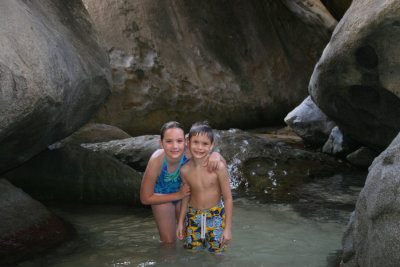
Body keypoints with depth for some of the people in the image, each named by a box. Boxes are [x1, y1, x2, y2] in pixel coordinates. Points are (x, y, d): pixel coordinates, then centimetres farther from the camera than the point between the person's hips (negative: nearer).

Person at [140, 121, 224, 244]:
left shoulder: (189, 153, -36)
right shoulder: (156, 161, -39)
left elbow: (222, 164, -20)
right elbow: (146, 198, -26)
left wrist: (216, 155, -44)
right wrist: (178, 195, -27)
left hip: (184, 191, 2)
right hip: (162, 196, -2)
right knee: (168, 241, 7)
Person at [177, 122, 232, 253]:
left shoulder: (218, 168, -18)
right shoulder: (185, 170, -9)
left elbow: (228, 198, -12)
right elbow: (186, 197, 7)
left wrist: (228, 228, -11)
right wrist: (180, 222, 11)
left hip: (216, 216, -2)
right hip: (193, 216, 2)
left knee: (216, 252, 2)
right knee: (191, 252, 8)